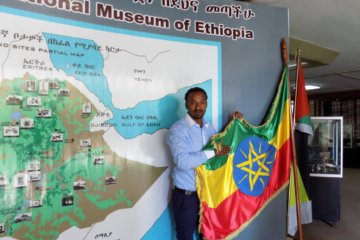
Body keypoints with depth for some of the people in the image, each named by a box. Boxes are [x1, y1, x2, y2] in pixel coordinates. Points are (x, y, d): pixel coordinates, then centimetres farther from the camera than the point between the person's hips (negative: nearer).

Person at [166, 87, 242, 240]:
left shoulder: (208, 126, 4)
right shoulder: (178, 129, -19)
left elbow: (222, 141, 19)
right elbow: (183, 161, -31)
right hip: (186, 195, -6)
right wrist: (214, 152, -26)